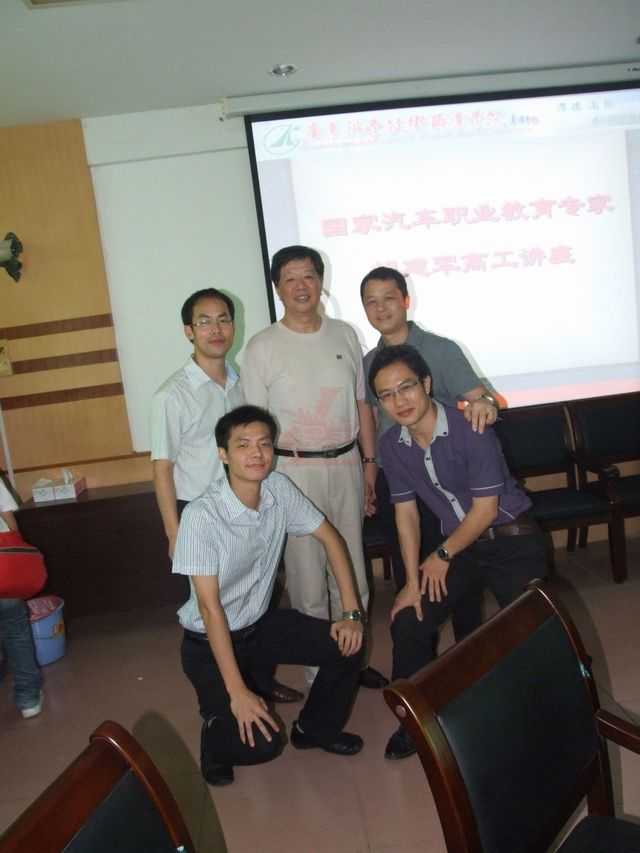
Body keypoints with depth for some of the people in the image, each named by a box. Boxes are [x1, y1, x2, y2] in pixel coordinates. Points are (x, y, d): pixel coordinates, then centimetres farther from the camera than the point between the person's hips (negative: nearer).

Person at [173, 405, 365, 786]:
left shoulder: (280, 489, -12)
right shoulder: (202, 515, -28)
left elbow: (330, 537, -1)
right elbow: (209, 606, -27)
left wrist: (351, 612, -8)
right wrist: (237, 692, -27)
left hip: (261, 623, 6)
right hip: (210, 642, -6)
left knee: (347, 644, -7)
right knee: (262, 742, -20)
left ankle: (316, 728, 20)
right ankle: (217, 730, 16)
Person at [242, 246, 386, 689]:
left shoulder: (345, 335, 6)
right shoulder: (262, 348, -5)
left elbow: (362, 403, 10)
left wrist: (371, 464, 8)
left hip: (345, 465, 4)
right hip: (294, 470, -4)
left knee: (352, 572, 14)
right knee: (308, 578, 5)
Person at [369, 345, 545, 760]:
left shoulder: (470, 429, -24)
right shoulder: (391, 444, -7)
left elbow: (485, 508, -17)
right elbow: (406, 512, 0)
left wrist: (442, 556, -7)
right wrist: (412, 581, -4)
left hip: (512, 540, -4)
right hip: (459, 543, 5)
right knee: (408, 621, -4)